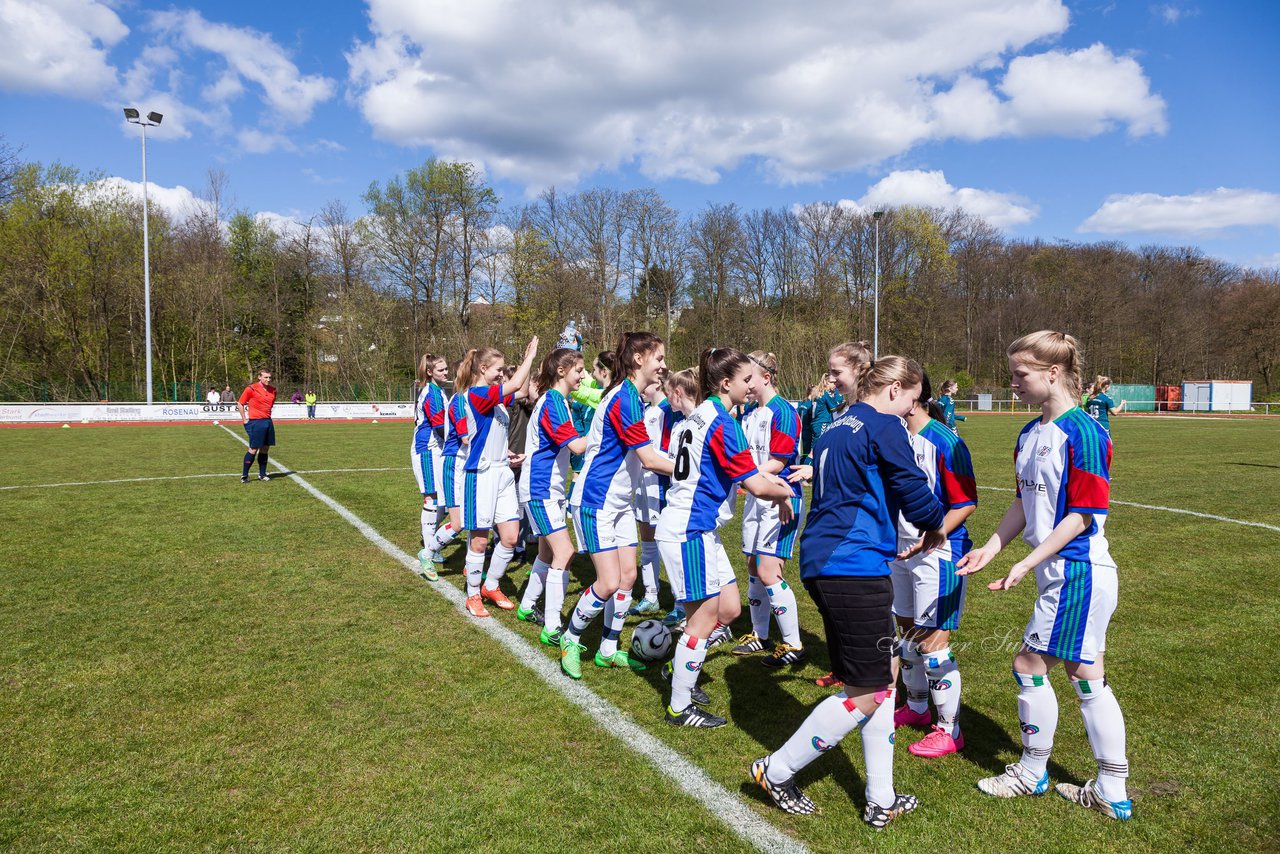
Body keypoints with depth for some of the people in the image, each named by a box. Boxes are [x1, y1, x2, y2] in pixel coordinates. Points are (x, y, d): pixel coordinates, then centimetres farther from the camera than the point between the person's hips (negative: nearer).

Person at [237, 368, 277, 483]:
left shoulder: (273, 389, 8)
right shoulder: (251, 389, -9)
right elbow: (240, 404, -3)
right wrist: (245, 420, -5)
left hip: (268, 421, 6)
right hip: (256, 422, -6)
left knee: (264, 449, 9)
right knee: (253, 450, -5)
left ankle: (262, 474, 18)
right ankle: (244, 475, 4)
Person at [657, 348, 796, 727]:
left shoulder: (700, 415, 11)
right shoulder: (723, 424, -18)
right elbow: (757, 487, -17)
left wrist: (765, 478, 12)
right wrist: (784, 494, 2)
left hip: (700, 528, 10)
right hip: (690, 530, -10)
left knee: (729, 609, 14)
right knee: (705, 617, 1)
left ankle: (679, 668, 29)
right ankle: (680, 708, 13)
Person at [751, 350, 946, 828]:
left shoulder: (837, 426, 19)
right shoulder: (884, 426, -8)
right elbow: (912, 488, -10)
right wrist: (934, 527, 8)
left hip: (822, 563, 10)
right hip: (855, 568, -10)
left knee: (882, 675, 16)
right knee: (868, 691, 1)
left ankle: (881, 801, 22)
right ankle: (777, 772, 13)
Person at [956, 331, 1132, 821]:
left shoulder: (1082, 433, -17)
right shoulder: (1030, 434, 10)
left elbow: (1084, 514, -19)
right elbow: (1025, 503, 17)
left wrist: (1027, 563, -20)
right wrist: (992, 547, 9)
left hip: (1077, 572, -9)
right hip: (1062, 573, 9)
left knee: (1029, 665, 2)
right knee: (1085, 676, 13)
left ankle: (1032, 773, 21)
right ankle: (1112, 793, 24)